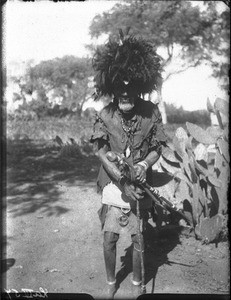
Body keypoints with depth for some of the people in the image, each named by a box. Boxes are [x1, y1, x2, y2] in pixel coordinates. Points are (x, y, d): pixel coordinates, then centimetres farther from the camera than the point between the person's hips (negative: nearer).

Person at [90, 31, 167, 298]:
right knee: (109, 239, 5)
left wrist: (144, 164, -21)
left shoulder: (151, 112, -7)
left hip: (140, 184, 0)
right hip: (113, 184, 0)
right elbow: (102, 153, -7)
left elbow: (156, 149, 0)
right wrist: (123, 181, -19)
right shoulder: (105, 115, -7)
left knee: (138, 240, 8)